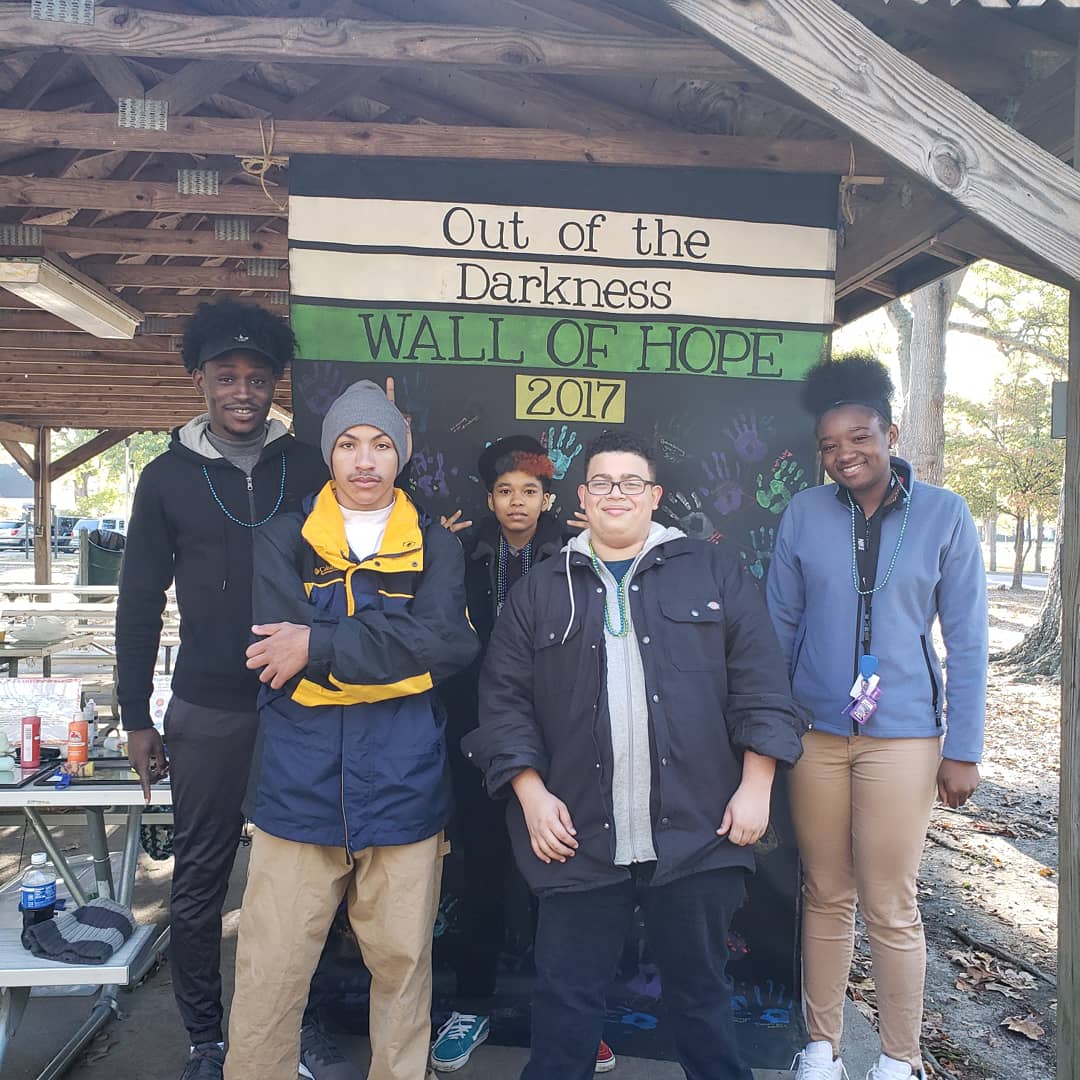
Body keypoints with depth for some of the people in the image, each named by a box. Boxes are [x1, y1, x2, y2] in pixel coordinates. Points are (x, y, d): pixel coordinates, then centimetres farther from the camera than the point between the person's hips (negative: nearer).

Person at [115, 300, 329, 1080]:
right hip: (207, 713, 0)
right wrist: (136, 718, 4)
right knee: (200, 877, 10)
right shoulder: (167, 477, 2)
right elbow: (140, 604, 5)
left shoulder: (309, 469, 1)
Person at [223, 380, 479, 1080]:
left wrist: (321, 644, -15)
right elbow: (277, 653, -9)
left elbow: (451, 644, -12)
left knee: (403, 966, 13)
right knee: (268, 977, 7)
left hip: (404, 791, 1)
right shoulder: (283, 542, 6)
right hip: (298, 787, 0)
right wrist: (396, 647, -13)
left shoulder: (435, 547, 6)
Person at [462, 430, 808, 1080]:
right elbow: (505, 699, 5)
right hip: (579, 840, 1)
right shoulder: (542, 592, 8)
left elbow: (761, 685, 2)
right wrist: (532, 794, -4)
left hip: (697, 834, 0)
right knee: (567, 999, 11)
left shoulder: (714, 573, 6)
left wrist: (756, 785, -4)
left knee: (703, 990, 15)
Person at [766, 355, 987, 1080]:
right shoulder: (805, 513, 0)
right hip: (815, 731, 2)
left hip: (902, 735, -1)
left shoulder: (943, 514, -3)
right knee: (826, 898, 12)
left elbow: (968, 640, 0)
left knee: (891, 908, 6)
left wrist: (964, 748, -2)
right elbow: (779, 624, 6)